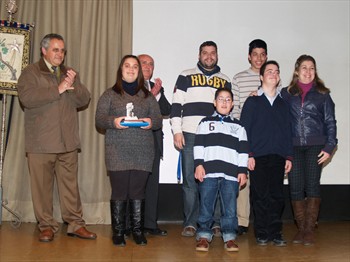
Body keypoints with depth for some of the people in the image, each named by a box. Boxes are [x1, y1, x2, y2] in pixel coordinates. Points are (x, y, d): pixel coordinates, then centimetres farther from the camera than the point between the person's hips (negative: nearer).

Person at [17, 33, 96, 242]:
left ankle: (75, 224, 12)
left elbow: (84, 100, 10)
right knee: (42, 186, 1)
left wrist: (74, 84, -9)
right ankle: (47, 226, 13)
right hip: (41, 142, -3)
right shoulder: (31, 73, 4)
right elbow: (26, 97, -14)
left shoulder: (70, 73, 19)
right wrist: (57, 89, -15)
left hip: (67, 141, 3)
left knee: (70, 184, 4)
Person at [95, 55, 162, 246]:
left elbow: (158, 120, 13)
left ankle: (138, 231, 13)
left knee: (138, 193, 2)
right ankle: (118, 232, 10)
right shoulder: (110, 94, 11)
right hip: (117, 153, -1)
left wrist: (151, 122, -11)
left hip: (142, 154, 2)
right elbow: (99, 119, 3)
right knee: (119, 193, -2)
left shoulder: (147, 96, 16)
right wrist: (113, 122, -17)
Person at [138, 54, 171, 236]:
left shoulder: (157, 88, 19)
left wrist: (157, 94, -8)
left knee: (152, 183, 6)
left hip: (153, 140, 5)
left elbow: (167, 110, 6)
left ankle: (150, 223, 12)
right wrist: (150, 94, -14)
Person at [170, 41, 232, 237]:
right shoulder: (186, 77, 9)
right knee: (190, 180, -1)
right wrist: (177, 131, -6)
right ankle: (190, 223, 7)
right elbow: (176, 105, 4)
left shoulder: (225, 81, 18)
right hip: (190, 135, -2)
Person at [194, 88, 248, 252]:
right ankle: (204, 235, 12)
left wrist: (243, 171, 5)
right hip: (208, 171, -1)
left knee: (230, 208, 2)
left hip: (231, 174, 1)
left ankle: (229, 237, 13)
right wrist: (198, 164, -6)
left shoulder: (238, 126, 17)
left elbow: (243, 149, 13)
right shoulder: (206, 122, 12)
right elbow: (198, 144, 5)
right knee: (205, 206, 2)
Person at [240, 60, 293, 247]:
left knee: (277, 196, 3)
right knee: (260, 196, -1)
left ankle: (275, 233, 12)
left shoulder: (283, 104, 16)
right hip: (258, 157, -3)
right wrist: (248, 155, -9)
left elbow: (288, 131, 16)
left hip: (278, 157, 3)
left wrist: (288, 156, 8)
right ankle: (262, 234, 9)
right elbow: (244, 129, -1)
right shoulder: (252, 101, 5)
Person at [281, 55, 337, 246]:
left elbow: (330, 122, 6)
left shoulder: (322, 94, 8)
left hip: (315, 146, -1)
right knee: (296, 187, 0)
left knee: (312, 185, -3)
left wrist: (329, 147, -2)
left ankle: (309, 229, 4)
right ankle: (301, 228, 10)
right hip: (293, 147, 1)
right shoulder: (286, 93, 10)